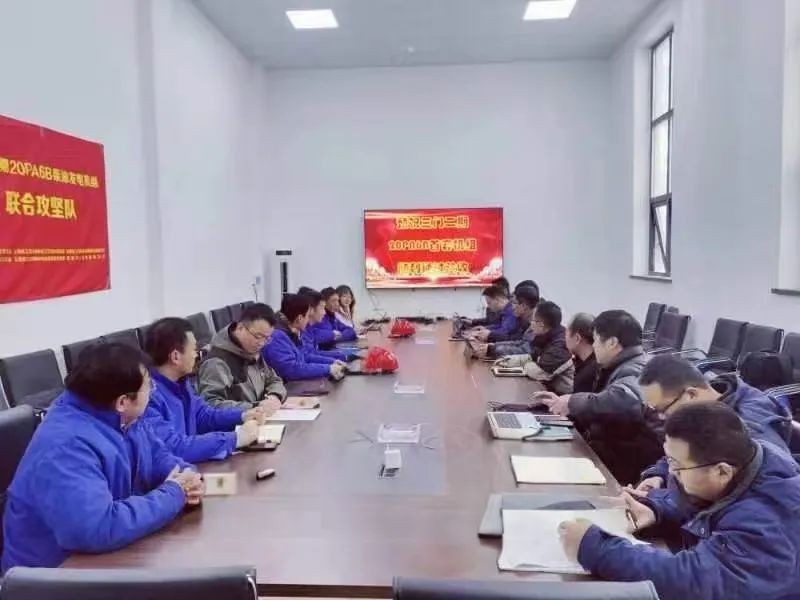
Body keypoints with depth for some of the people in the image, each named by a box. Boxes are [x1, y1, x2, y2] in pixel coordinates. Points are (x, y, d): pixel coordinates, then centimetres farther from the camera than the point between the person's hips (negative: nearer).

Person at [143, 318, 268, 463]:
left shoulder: (180, 381, 5)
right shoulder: (148, 395, -25)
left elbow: (202, 415, 19)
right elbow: (173, 448, -32)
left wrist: (242, 416, 3)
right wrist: (235, 439, -26)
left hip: (189, 467, 8)